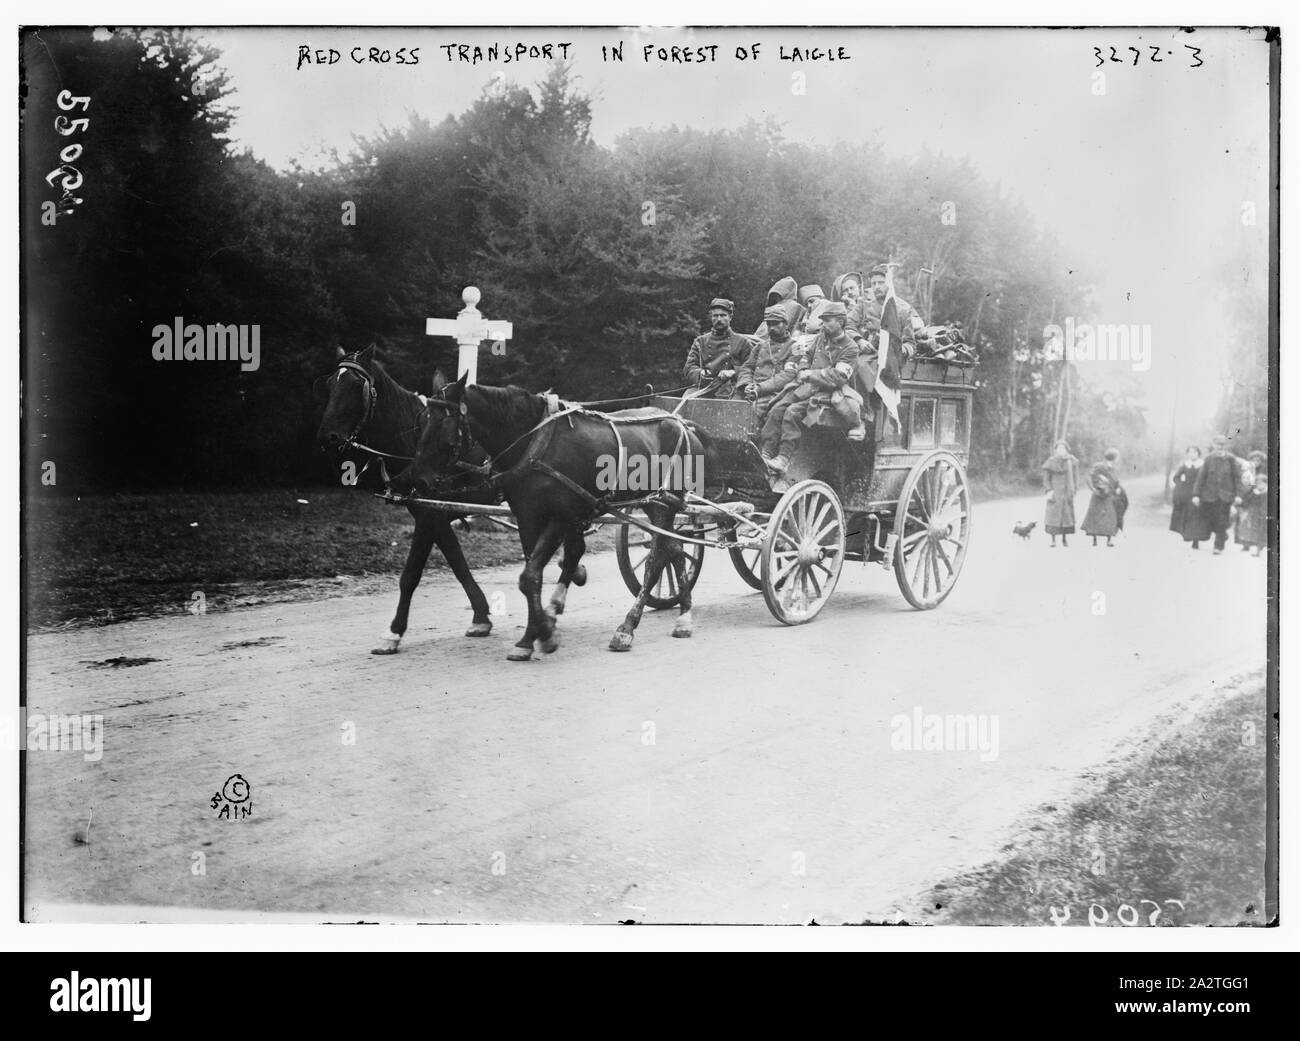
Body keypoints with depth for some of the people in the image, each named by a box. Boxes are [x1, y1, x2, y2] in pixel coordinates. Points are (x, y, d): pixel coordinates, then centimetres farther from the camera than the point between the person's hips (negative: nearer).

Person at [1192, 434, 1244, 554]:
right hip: (1209, 494, 2)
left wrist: (1238, 495, -4)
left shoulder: (1231, 459, -3)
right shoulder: (1209, 459, 0)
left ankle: (1218, 546, 4)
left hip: (1225, 496, -2)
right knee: (1210, 522, 5)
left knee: (1221, 522, -6)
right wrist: (1196, 494, -6)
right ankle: (1223, 535, 34)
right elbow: (1201, 477, -1)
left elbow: (1237, 477, 1)